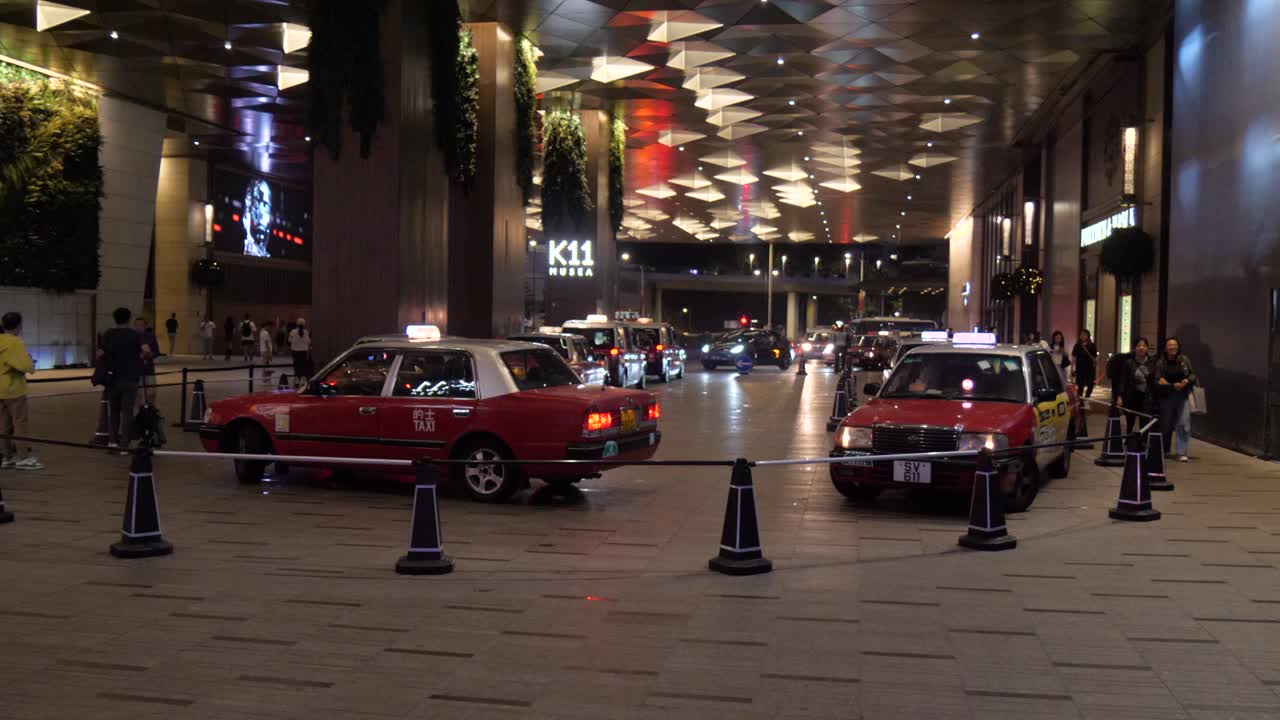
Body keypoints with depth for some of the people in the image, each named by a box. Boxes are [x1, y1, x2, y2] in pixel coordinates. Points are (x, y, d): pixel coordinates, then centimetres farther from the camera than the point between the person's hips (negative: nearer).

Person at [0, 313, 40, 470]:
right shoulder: (15, 342, -16)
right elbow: (26, 365, -24)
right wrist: (32, 365, -3)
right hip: (13, 389, -8)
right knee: (21, 423, -3)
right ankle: (24, 457, -4)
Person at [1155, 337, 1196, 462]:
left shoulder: (1184, 360, 4)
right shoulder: (1161, 363, -5)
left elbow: (1193, 374, 12)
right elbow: (1157, 381, -11)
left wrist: (1187, 380, -10)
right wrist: (1173, 386, -19)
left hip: (1183, 397, 1)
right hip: (1166, 397, -1)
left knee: (1184, 425, -8)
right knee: (1166, 425, 10)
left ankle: (1181, 453, -4)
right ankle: (1163, 451, 30)